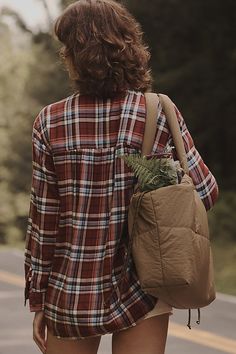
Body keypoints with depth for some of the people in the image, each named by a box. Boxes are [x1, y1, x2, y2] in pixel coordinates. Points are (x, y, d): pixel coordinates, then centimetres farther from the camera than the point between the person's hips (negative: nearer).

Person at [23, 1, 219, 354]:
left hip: (70, 294, 0)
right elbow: (205, 192, -3)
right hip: (141, 295, 0)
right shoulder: (159, 113, -7)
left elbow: (43, 219, -5)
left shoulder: (50, 123, -7)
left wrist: (37, 299, 3)